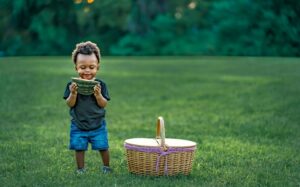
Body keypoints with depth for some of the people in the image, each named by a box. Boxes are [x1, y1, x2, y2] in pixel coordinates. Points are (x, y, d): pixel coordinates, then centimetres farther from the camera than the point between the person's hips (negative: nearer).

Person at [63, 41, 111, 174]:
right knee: (79, 147, 5)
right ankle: (80, 169, 22)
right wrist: (73, 94, -25)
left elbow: (104, 104, -8)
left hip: (97, 124, 0)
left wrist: (98, 94, -26)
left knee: (102, 147, 4)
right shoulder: (72, 85, -7)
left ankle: (106, 166, 26)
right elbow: (70, 104, -7)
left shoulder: (100, 85, -7)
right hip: (78, 124, 0)